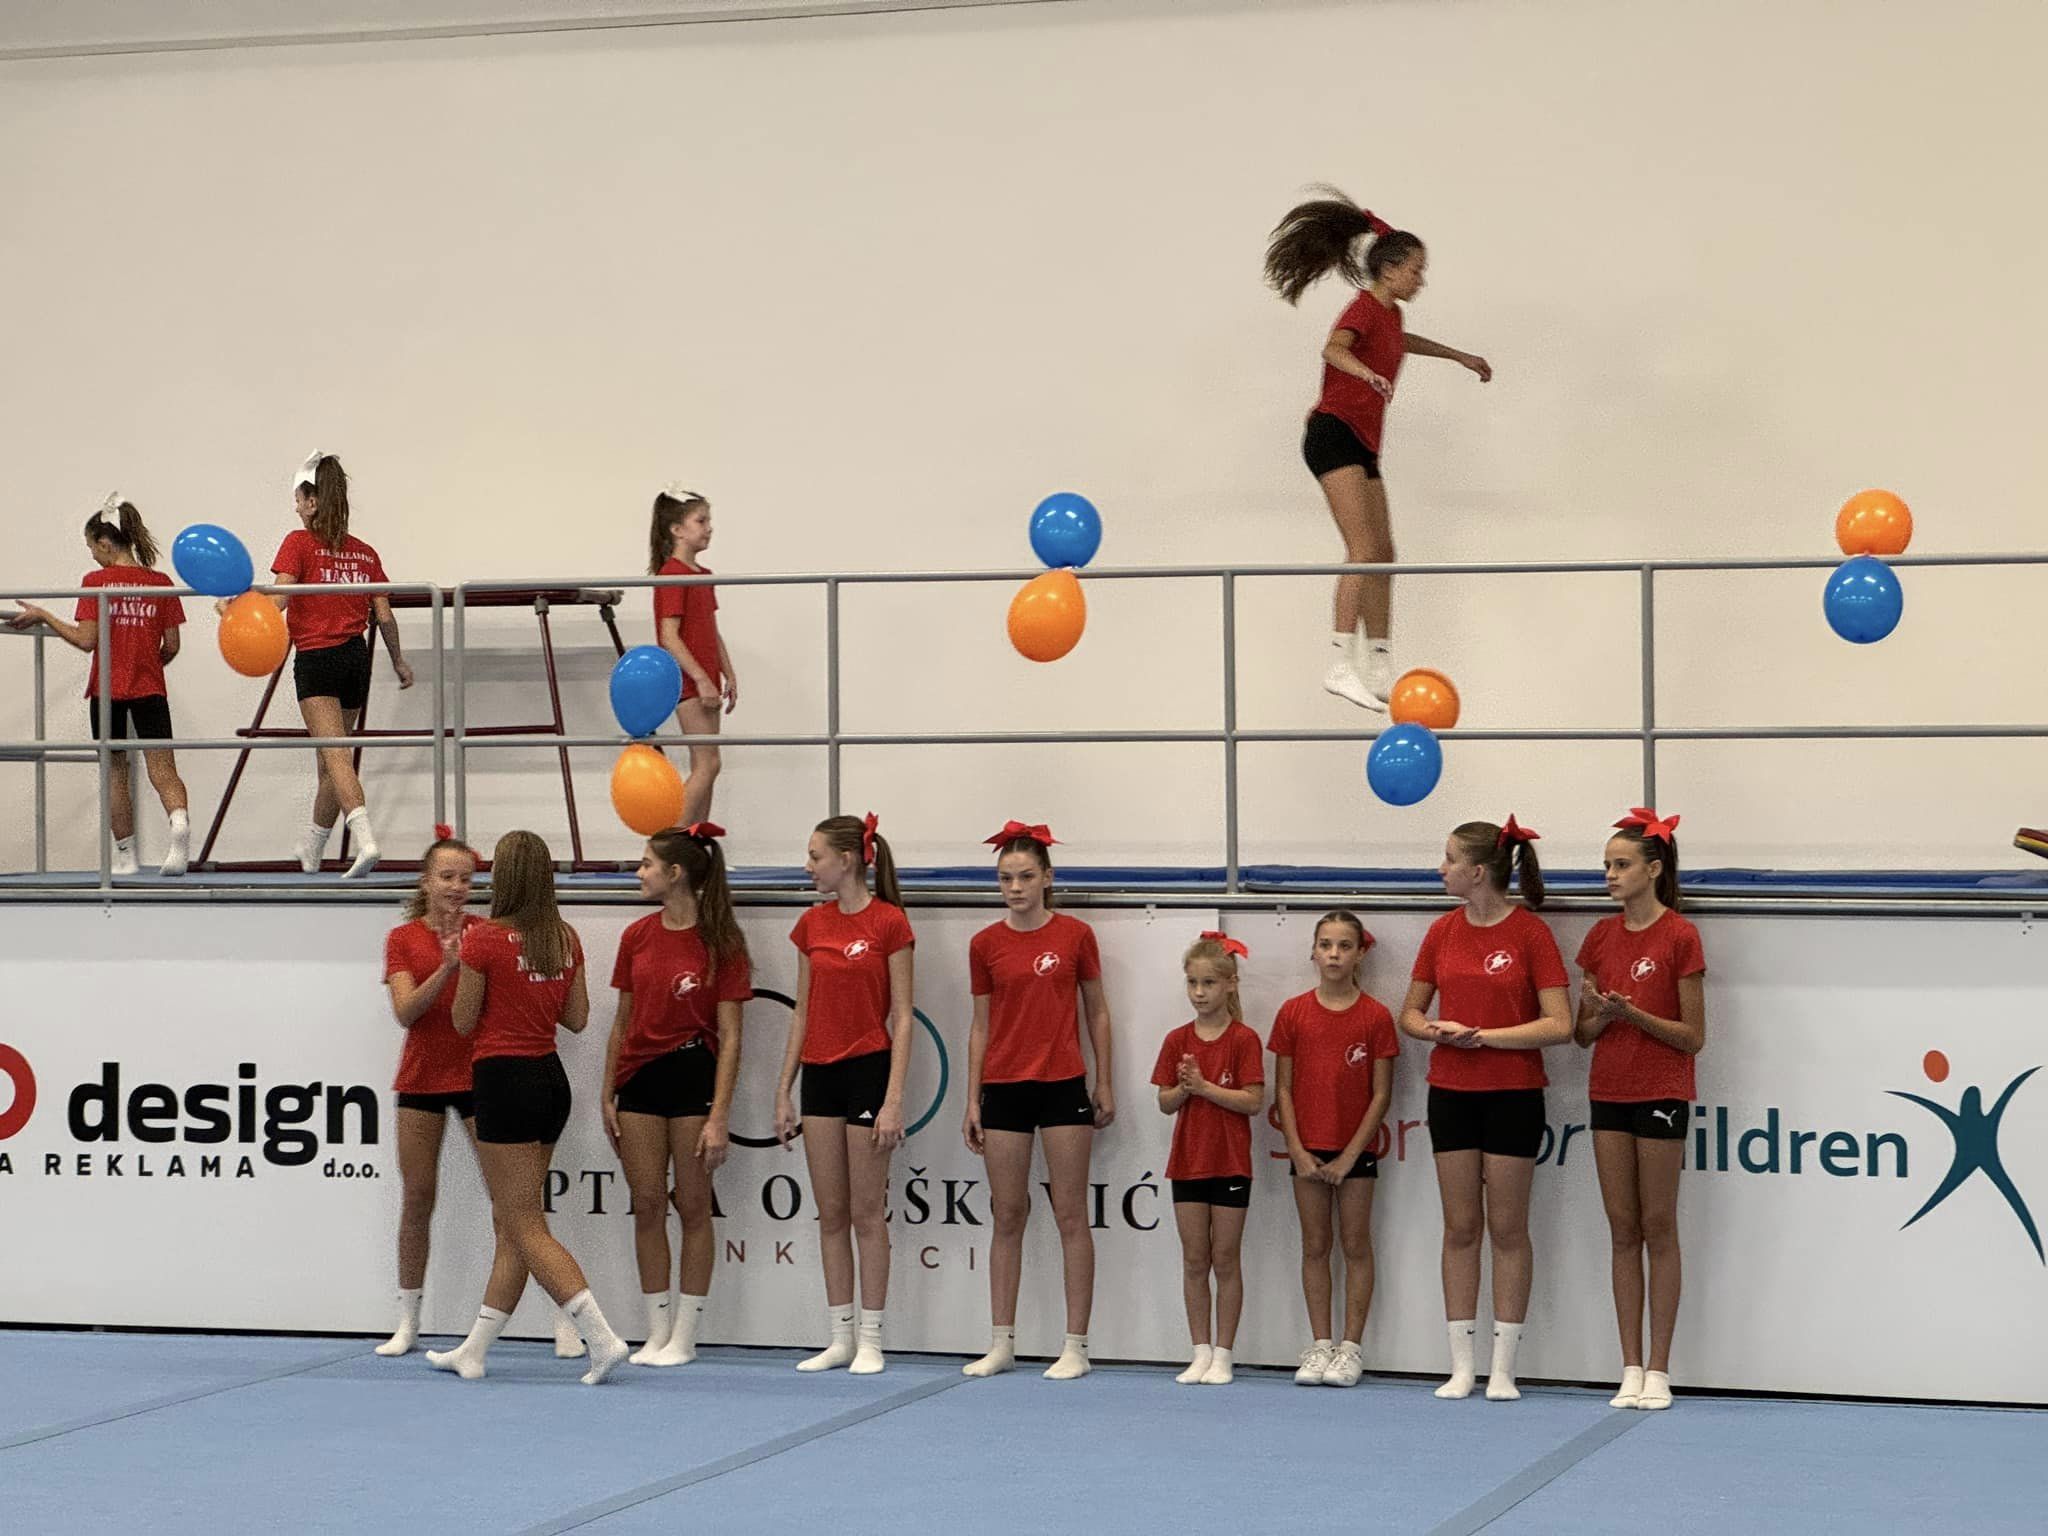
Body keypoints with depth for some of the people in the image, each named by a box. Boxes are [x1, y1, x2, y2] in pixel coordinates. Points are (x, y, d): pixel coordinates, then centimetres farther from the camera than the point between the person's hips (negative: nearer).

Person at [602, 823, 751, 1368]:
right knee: (647, 1205, 4)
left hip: (693, 1076, -4)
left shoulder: (720, 941, -8)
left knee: (693, 1206, 2)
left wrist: (720, 1115, -15)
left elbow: (729, 1036, -9)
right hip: (639, 1077, 5)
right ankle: (657, 1332, 12)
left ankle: (684, 1336, 9)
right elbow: (622, 1023, 12)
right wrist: (607, 1096, 8)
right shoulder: (637, 937, 6)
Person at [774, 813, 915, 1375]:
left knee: (867, 1212, -1)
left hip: (868, 1069, -6)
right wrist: (783, 1092, 10)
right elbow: (802, 1012, 13)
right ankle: (840, 1338, 13)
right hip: (819, 1073, 6)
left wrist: (894, 1099, -15)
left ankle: (871, 1340, 5)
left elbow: (901, 1016, -9)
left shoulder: (889, 922, -8)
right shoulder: (812, 923, 9)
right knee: (830, 1213, 8)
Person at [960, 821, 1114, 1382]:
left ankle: (1076, 1346, 2)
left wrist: (1105, 1085, 4)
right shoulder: (985, 944, 4)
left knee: (1071, 1215, 0)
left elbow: (1097, 1013, 7)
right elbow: (981, 1026, 8)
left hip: (1063, 1086, -2)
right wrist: (972, 1100, 5)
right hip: (1004, 1089, 2)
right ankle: (1002, 1342, 13)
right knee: (1007, 1217, 7)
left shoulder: (1075, 935, -1)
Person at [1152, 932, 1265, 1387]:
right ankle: (1200, 1353, 12)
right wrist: (1184, 1087, -15)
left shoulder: (1243, 1040, -6)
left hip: (1230, 1163, -4)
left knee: (1226, 1260, 2)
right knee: (1194, 1261, 6)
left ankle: (1223, 1355, 7)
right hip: (1188, 1161, 4)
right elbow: (1165, 1103, 5)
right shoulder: (1178, 1041, 5)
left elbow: (1253, 1101, -13)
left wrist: (1205, 1086, -19)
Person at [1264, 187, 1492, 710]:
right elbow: (1334, 349, -33)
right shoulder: (1364, 308, -11)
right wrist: (1369, 373, -53)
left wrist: (1460, 356, 51)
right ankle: (1342, 665, -25)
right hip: (1333, 435, -10)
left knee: (1383, 554, 9)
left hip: (1362, 447, 10)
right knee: (1364, 549, -20)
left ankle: (1379, 670, 12)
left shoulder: (1390, 313, 16)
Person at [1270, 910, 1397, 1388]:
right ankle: (1319, 1346, 12)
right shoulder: (1294, 1012, 1)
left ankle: (1351, 1348, 7)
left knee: (1355, 1245, 3)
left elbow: (1381, 1094, -5)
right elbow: (1284, 1088, 2)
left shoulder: (1375, 1016, -5)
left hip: (1354, 1150, -2)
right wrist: (1297, 1150, -6)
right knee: (1315, 1247, 7)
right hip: (1308, 1151, 2)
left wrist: (1349, 1155, -10)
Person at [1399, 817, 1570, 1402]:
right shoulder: (1443, 932, 6)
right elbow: (1410, 1013, 14)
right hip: (1451, 1091, 4)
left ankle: (1504, 1368, 7)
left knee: (1508, 1228, 1)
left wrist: (1485, 1035, -18)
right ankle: (1461, 1365, 10)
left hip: (1513, 1095, -4)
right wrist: (1437, 1030, -8)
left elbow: (1559, 1025, -13)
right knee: (1460, 1227, 6)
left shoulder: (1530, 932, -9)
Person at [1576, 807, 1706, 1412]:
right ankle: (1630, 1369, 10)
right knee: (1623, 1231, 6)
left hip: (1661, 1094, -5)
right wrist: (1603, 1014, -11)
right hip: (1609, 1091, 5)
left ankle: (1658, 1369, 4)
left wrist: (1635, 1013, -20)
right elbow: (1582, 1033, 10)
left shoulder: (1680, 937, -9)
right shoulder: (1601, 937, 8)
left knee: (1658, 1230, -1)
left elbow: (1693, 1037, -8)